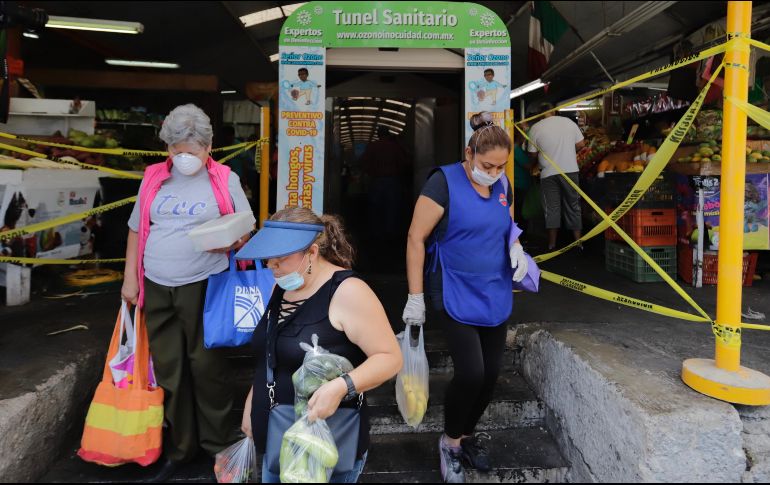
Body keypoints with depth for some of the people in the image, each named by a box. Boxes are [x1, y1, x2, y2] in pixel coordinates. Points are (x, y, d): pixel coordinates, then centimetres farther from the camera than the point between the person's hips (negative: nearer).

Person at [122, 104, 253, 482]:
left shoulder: (225, 179, 1)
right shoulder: (153, 178, 9)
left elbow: (245, 230, 4)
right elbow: (136, 230, 15)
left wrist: (230, 241, -18)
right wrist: (130, 277, 11)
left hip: (203, 286, -3)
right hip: (156, 288, 4)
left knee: (206, 364, 3)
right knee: (168, 368, 9)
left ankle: (219, 442, 22)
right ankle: (180, 445, 25)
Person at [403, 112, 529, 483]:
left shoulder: (503, 186, 5)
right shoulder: (444, 181, -14)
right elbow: (416, 239, -13)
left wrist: (516, 247, -2)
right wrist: (415, 297, -15)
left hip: (495, 296, 6)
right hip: (456, 296, -6)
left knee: (491, 373, 10)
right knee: (470, 373, -11)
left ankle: (468, 436, 34)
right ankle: (450, 442, 16)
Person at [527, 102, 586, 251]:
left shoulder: (535, 128, -3)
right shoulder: (569, 122, 3)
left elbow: (533, 155, 0)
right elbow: (581, 144, 6)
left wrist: (538, 162, 21)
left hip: (548, 173, -2)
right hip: (571, 170, 2)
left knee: (551, 208, 6)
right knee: (573, 206, 12)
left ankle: (552, 244, 9)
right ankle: (578, 241, 17)